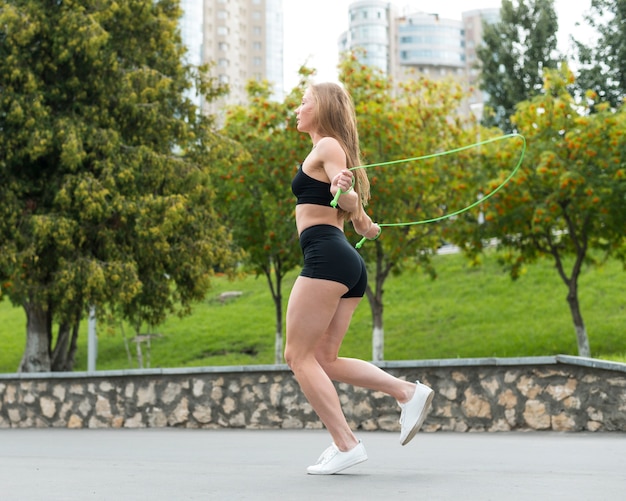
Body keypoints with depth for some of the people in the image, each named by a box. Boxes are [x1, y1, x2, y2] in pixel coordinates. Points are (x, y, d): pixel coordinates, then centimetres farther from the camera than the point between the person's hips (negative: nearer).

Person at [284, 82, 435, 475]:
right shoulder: (333, 150, 25)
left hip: (326, 256, -10)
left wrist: (343, 190, -27)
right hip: (349, 265, 10)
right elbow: (355, 208, 33)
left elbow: (351, 201, -15)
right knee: (323, 360, 7)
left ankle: (346, 445, -13)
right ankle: (408, 392, -2)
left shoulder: (327, 146, -2)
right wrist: (365, 224, 43)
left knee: (300, 355, -8)